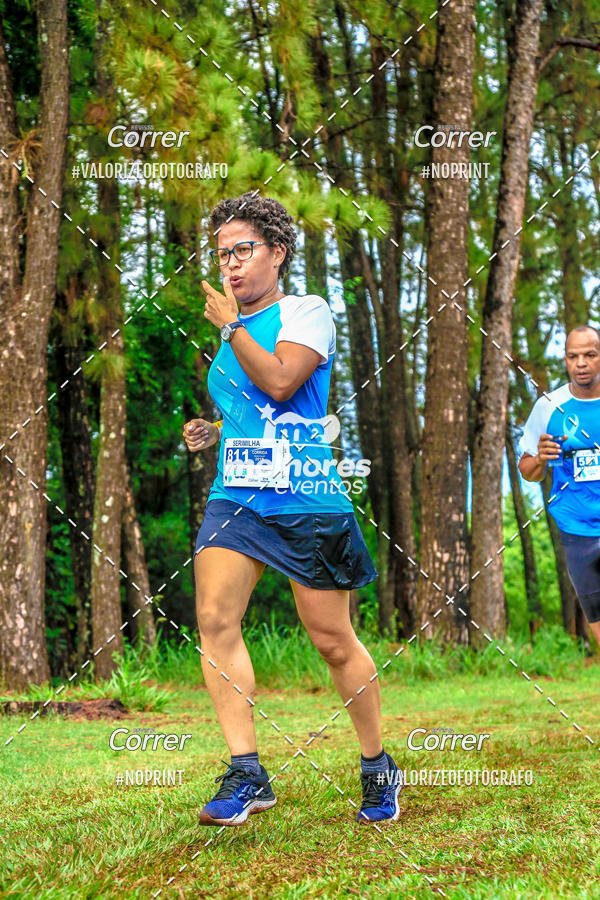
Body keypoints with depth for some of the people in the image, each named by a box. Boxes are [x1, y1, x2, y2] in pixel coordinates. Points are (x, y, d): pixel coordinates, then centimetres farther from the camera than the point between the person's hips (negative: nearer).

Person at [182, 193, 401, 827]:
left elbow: (281, 382, -19)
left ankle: (378, 768, 21)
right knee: (214, 617, -15)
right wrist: (212, 433, 12)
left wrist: (230, 324, -9)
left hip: (307, 501, -6)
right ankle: (246, 774, -11)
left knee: (332, 640, 1)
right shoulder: (231, 334, 19)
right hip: (235, 497, 6)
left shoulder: (306, 312, -1)